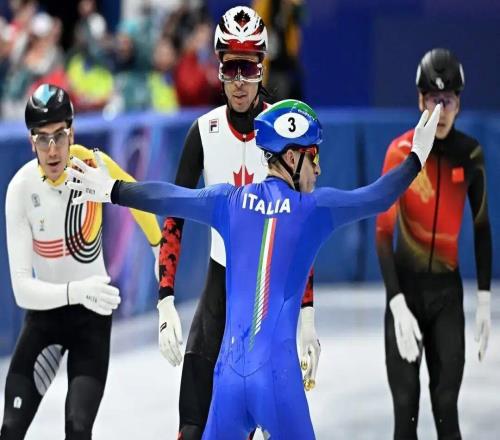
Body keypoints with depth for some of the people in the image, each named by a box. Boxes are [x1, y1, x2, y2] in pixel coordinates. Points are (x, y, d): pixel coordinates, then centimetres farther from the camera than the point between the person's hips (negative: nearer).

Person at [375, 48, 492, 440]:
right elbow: (383, 233, -12)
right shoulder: (400, 153, -13)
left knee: (447, 407, 0)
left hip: (448, 289, 2)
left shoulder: (470, 154, -4)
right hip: (407, 286, -2)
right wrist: (398, 304, -19)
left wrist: (485, 301, 5)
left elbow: (482, 227, 7)